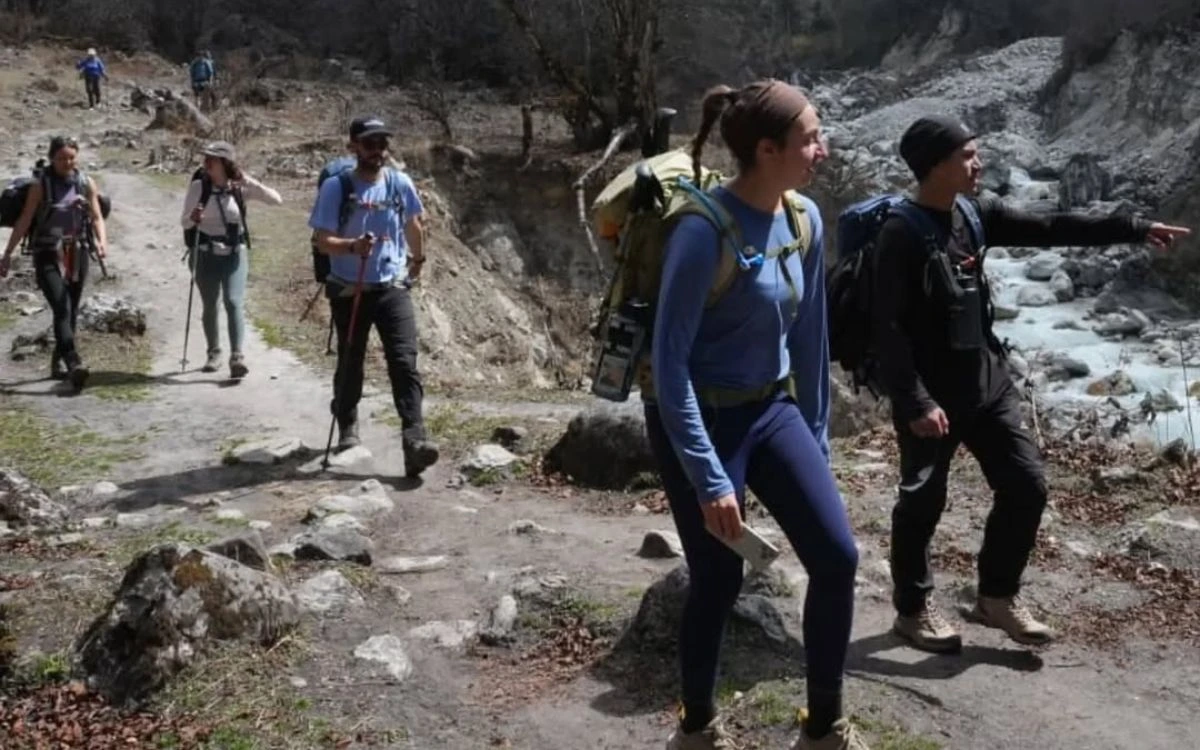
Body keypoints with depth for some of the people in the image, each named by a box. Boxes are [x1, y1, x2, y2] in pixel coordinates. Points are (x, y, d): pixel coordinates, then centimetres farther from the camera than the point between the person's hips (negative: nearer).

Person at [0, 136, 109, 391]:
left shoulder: (86, 184, 6)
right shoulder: (40, 186, -2)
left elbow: (97, 217, 7)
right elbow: (24, 221, -3)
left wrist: (102, 241, -13)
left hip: (77, 255, 4)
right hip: (48, 255, -4)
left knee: (71, 312, 9)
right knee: (62, 308, -18)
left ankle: (58, 363, 24)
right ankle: (73, 363, -28)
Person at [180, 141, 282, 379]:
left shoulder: (240, 188, -3)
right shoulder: (198, 186, -4)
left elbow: (276, 200, -9)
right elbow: (183, 221, -2)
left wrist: (250, 182, -19)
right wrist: (193, 218, -26)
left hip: (235, 253, -1)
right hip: (206, 254, 1)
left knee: (234, 302, -16)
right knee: (209, 305, 11)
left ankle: (237, 356, -20)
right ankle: (214, 353, 28)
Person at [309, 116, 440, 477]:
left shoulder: (400, 183, 0)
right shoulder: (336, 187, -8)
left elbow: (414, 225, 19)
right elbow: (322, 241, -11)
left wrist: (417, 260, 31)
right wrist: (352, 246, -30)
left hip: (393, 287, 1)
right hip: (349, 290, -1)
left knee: (404, 361, -12)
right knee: (350, 363, 12)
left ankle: (414, 439, -18)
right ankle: (347, 426, 34)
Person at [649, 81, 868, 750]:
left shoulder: (805, 219, -1)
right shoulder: (705, 232, -23)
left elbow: (810, 336, 9)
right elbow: (670, 364, -22)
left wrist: (817, 436, 13)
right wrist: (709, 479, -22)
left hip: (772, 408, 7)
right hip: (701, 418, -7)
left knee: (838, 557, 1)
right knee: (719, 579, 2)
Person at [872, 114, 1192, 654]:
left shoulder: (973, 213, 5)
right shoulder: (901, 234, -18)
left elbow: (1048, 229, 11)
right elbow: (885, 327, -21)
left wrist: (1135, 230, 9)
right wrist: (914, 401, -23)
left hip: (987, 382, 8)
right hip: (932, 394, -8)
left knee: (1026, 486, 10)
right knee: (923, 502, 5)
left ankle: (996, 597, 27)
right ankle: (912, 609, 24)